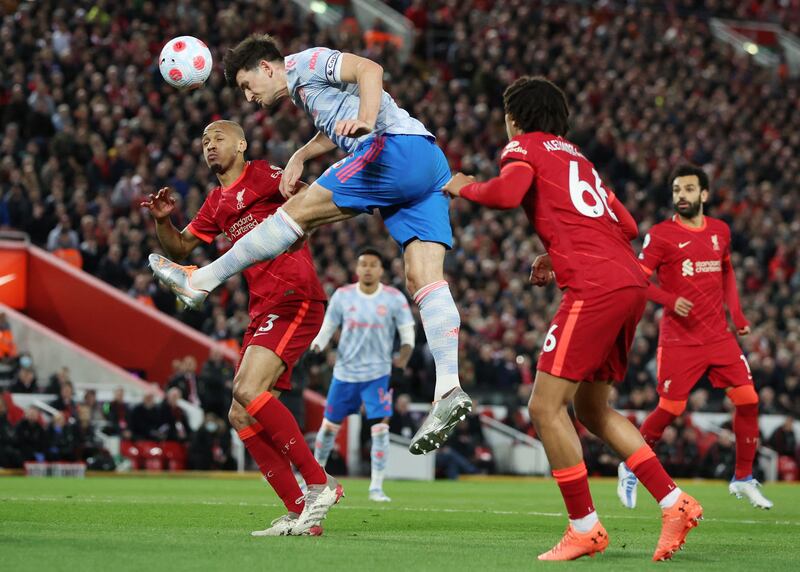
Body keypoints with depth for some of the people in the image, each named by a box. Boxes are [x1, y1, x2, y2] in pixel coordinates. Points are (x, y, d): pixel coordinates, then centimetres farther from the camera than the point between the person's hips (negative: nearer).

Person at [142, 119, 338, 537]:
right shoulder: (216, 203, 23)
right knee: (241, 417, 1)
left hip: (293, 298, -9)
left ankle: (319, 484, -18)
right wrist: (162, 220, 7)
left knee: (248, 391, -24)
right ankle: (299, 514, 2)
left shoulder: (261, 175, -1)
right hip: (263, 310, 9)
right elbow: (179, 248, 26)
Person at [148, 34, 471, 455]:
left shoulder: (306, 62, 4)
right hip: (430, 168, 10)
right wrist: (298, 158, 35)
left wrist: (365, 120, -28)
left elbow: (370, 69, -12)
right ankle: (449, 390, -19)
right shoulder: (302, 94, 32)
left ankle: (201, 281, -1)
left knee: (299, 211, -7)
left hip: (397, 148, -10)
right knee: (423, 278, -5)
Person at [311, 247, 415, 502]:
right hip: (345, 372, 2)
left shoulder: (394, 298, -5)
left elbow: (408, 333, -2)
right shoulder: (342, 295, -2)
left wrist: (403, 356, -22)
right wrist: (316, 346, -16)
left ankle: (376, 487, -4)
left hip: (378, 373, -2)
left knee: (380, 428, -12)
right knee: (329, 425, 9)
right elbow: (327, 327, 5)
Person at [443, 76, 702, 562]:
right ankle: (675, 503, 11)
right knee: (592, 409, 17)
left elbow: (508, 193, -15)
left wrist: (464, 188, 4)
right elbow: (626, 225, 28)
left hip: (594, 287, -8)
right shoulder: (578, 158, 29)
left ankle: (585, 527, -4)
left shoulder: (525, 147, 7)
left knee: (546, 406, -4)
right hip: (631, 281, 8)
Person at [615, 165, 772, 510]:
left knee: (747, 400, -2)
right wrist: (669, 300, -23)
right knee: (670, 409, -6)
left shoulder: (720, 231, 9)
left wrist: (735, 312, 14)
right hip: (679, 340, -5)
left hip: (719, 336, 5)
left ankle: (743, 479, 11)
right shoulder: (661, 235, -7)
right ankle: (630, 469, 16)